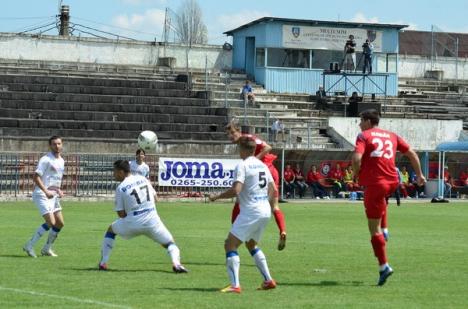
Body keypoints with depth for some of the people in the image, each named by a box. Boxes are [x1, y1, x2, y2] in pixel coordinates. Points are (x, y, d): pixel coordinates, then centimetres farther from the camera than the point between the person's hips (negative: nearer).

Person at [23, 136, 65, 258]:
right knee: (51, 222, -18)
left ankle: (47, 248, 20)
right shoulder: (46, 160, -13)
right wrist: (46, 191, -25)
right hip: (42, 195, -9)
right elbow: (36, 177, -19)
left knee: (60, 223, 6)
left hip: (53, 196, 9)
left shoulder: (61, 161, 14)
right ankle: (29, 246, -8)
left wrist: (59, 190, 9)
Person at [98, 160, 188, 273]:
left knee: (111, 229, 25)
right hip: (153, 220, 2)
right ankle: (176, 263, -18)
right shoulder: (143, 179, 11)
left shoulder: (120, 188, -1)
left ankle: (103, 263, 19)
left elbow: (121, 214, -1)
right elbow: (154, 197, 19)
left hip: (133, 222, -2)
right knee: (170, 243, 15)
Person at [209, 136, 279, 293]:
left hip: (251, 211, -8)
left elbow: (235, 190, -21)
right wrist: (272, 207, 35)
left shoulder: (242, 165, -11)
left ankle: (235, 285, -17)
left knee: (230, 244, -5)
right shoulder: (262, 165, 14)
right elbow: (273, 190, 20)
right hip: (266, 211, 8)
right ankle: (268, 280, 25)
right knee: (251, 245, 27)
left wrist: (216, 196, -7)